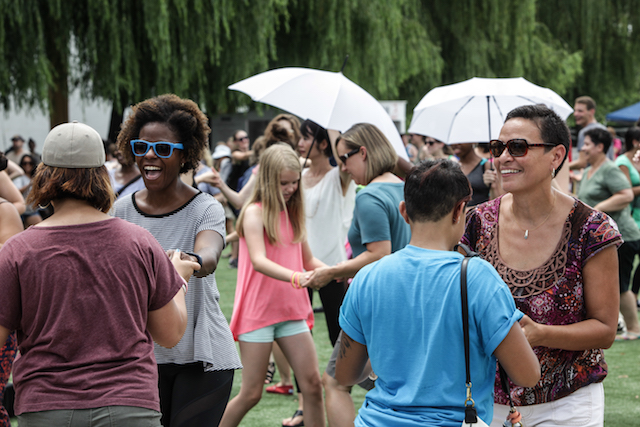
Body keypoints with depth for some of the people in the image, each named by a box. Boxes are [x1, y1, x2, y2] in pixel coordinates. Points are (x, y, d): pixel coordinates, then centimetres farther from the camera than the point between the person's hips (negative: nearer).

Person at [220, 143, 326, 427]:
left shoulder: (293, 213, 12)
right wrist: (296, 277, -38)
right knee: (251, 393, -1)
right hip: (258, 310, -6)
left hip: (291, 310, 6)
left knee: (312, 384, -1)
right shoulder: (255, 212, -8)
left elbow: (308, 260, 15)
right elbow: (258, 261, -22)